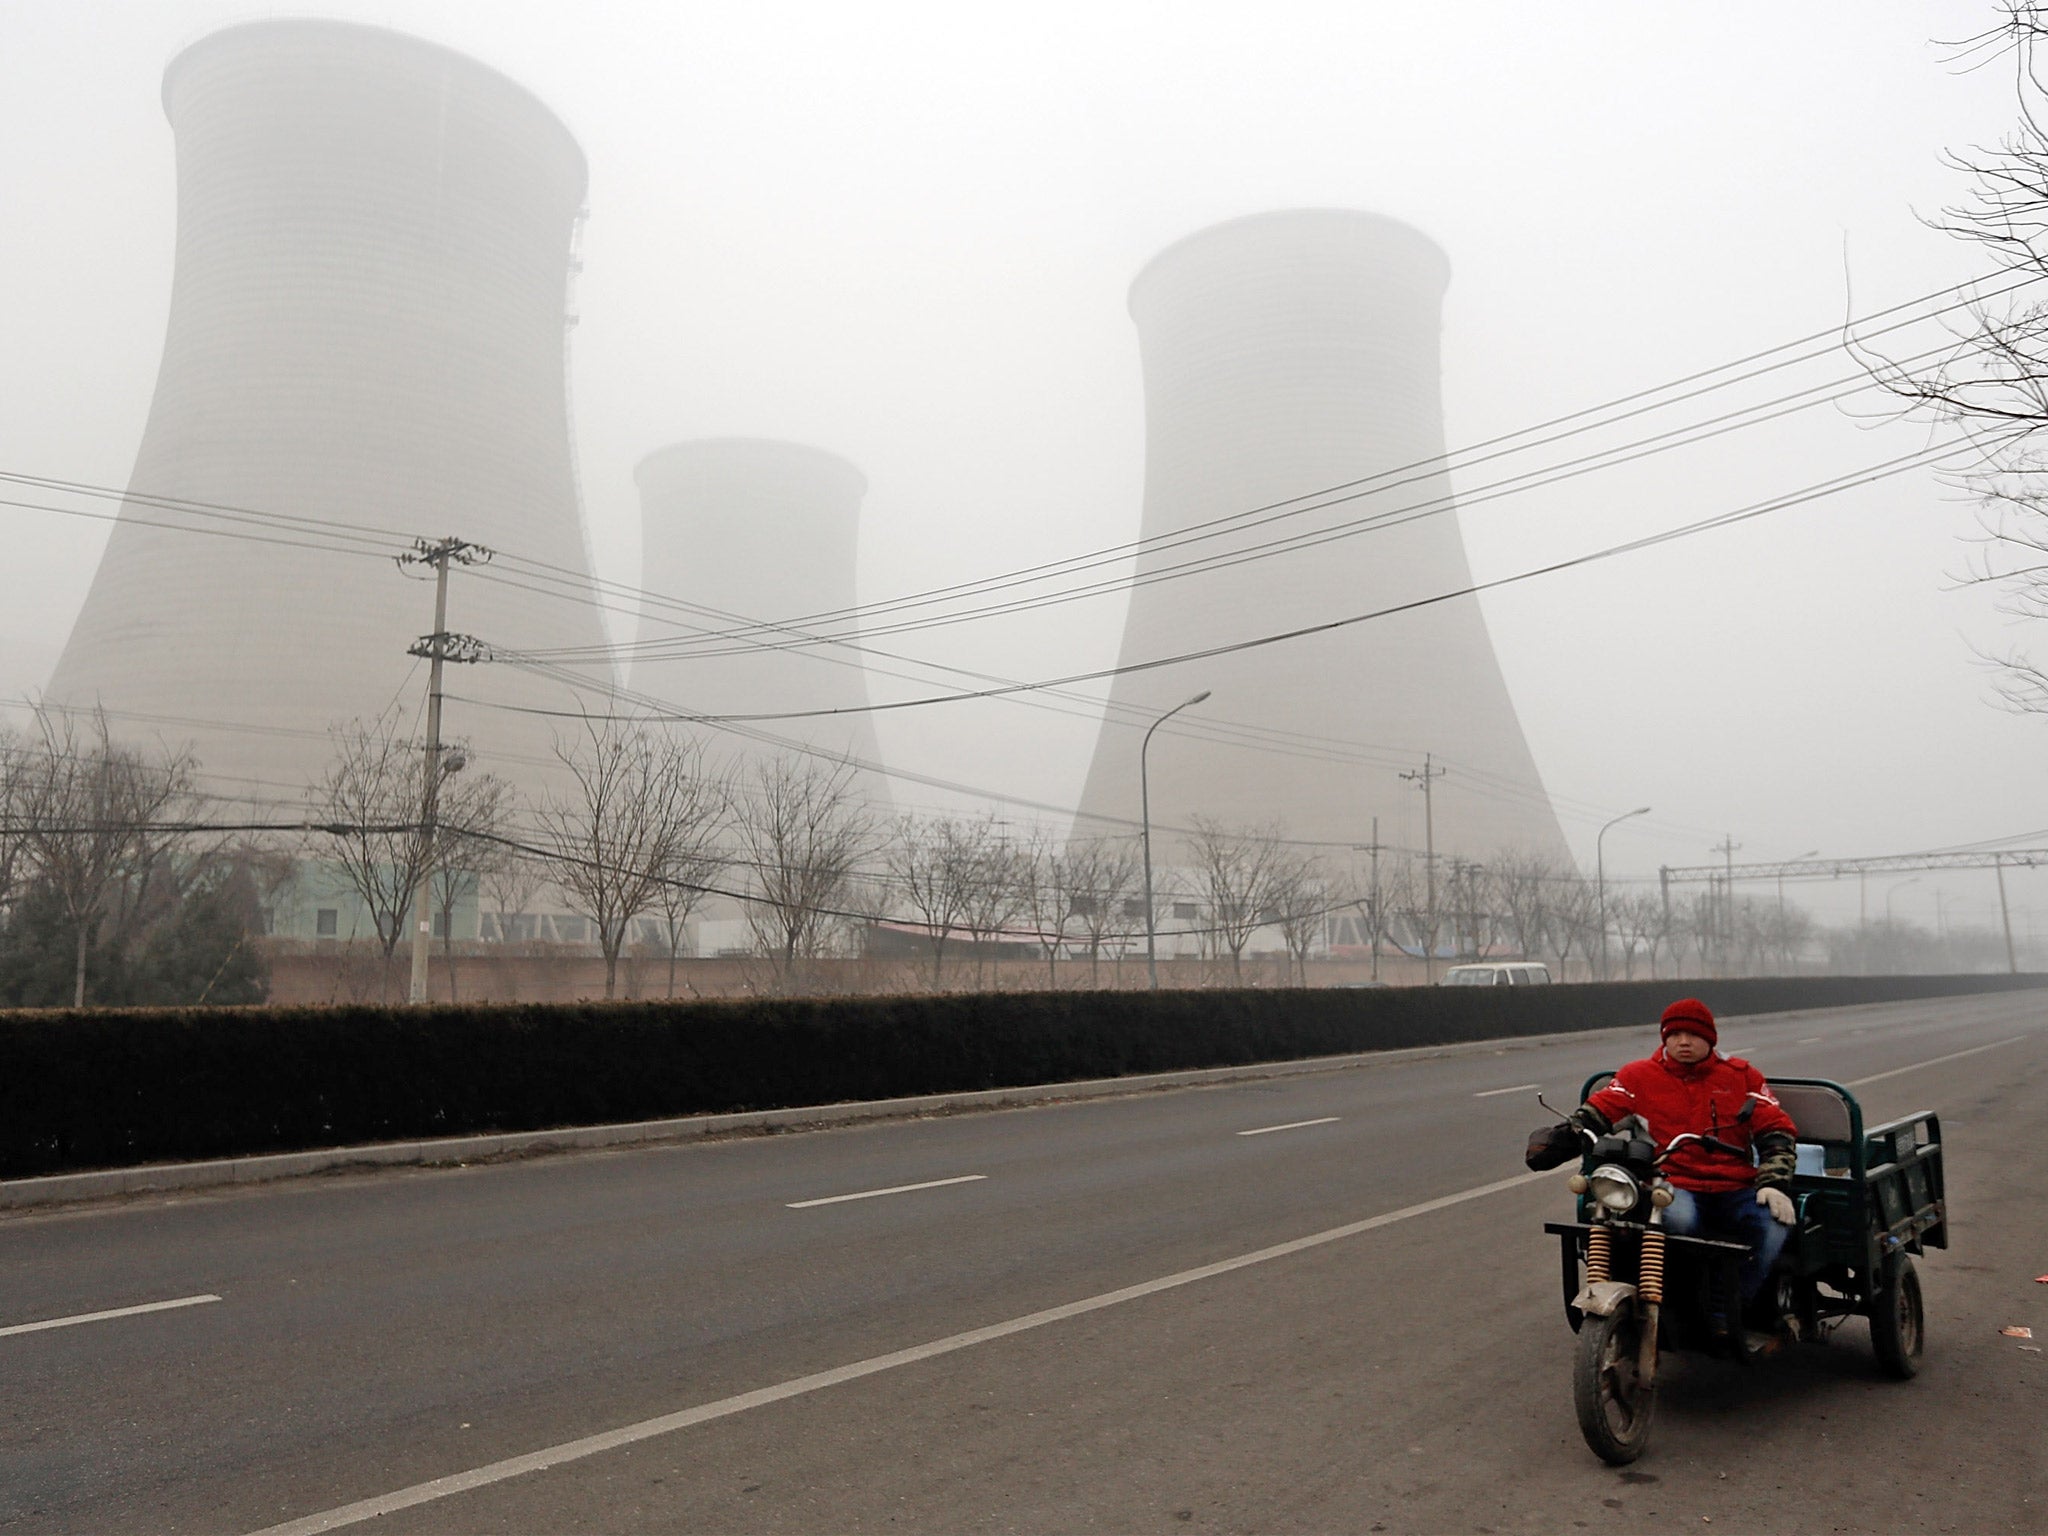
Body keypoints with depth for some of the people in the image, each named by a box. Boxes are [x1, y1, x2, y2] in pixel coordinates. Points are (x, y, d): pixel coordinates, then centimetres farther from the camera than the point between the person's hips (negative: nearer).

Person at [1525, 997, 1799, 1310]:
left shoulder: (1741, 1075, 14)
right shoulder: (1640, 1076, 11)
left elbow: (1776, 1129, 11)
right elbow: (1595, 1114, 7)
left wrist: (1773, 1184, -4)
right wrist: (1554, 1140, -11)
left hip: (1734, 1189, 2)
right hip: (1674, 1186, -2)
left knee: (1774, 1226, -30)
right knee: (1679, 1219, -38)